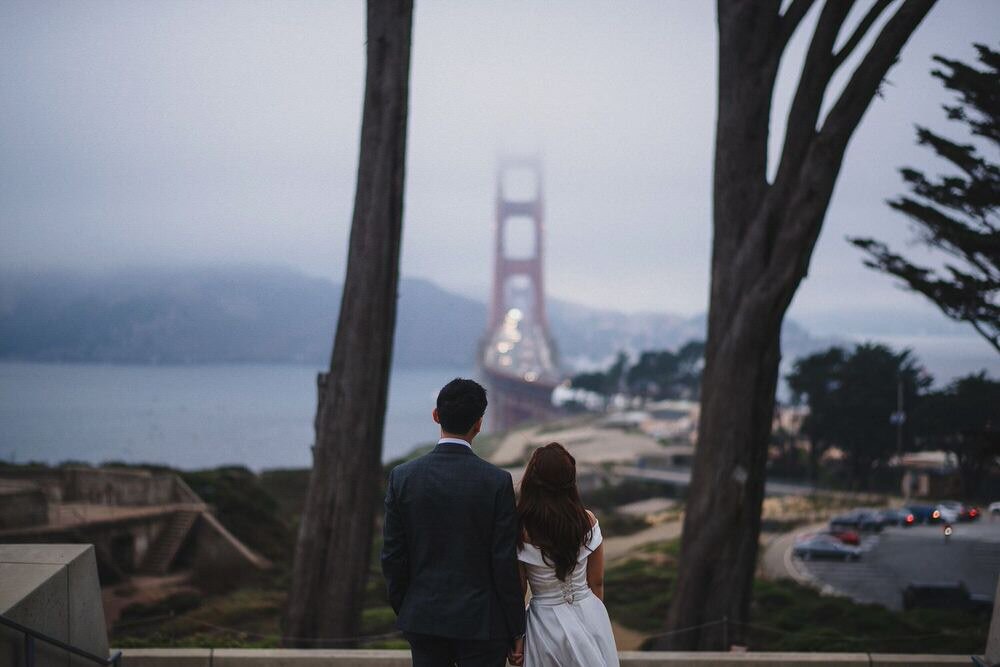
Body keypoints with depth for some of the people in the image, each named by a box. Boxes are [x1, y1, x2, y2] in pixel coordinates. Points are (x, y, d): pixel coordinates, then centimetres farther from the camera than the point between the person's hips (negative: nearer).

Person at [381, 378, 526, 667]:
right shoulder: (497, 481, -11)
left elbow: (392, 556, 0)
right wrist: (516, 631, 0)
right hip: (481, 622, -3)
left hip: (423, 620, 3)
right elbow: (505, 563, -9)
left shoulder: (402, 477, -4)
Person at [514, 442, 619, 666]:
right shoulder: (587, 521, -7)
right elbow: (597, 582, 2)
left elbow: (517, 591, -7)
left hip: (548, 624, -2)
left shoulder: (520, 530, -15)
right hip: (589, 616, 2)